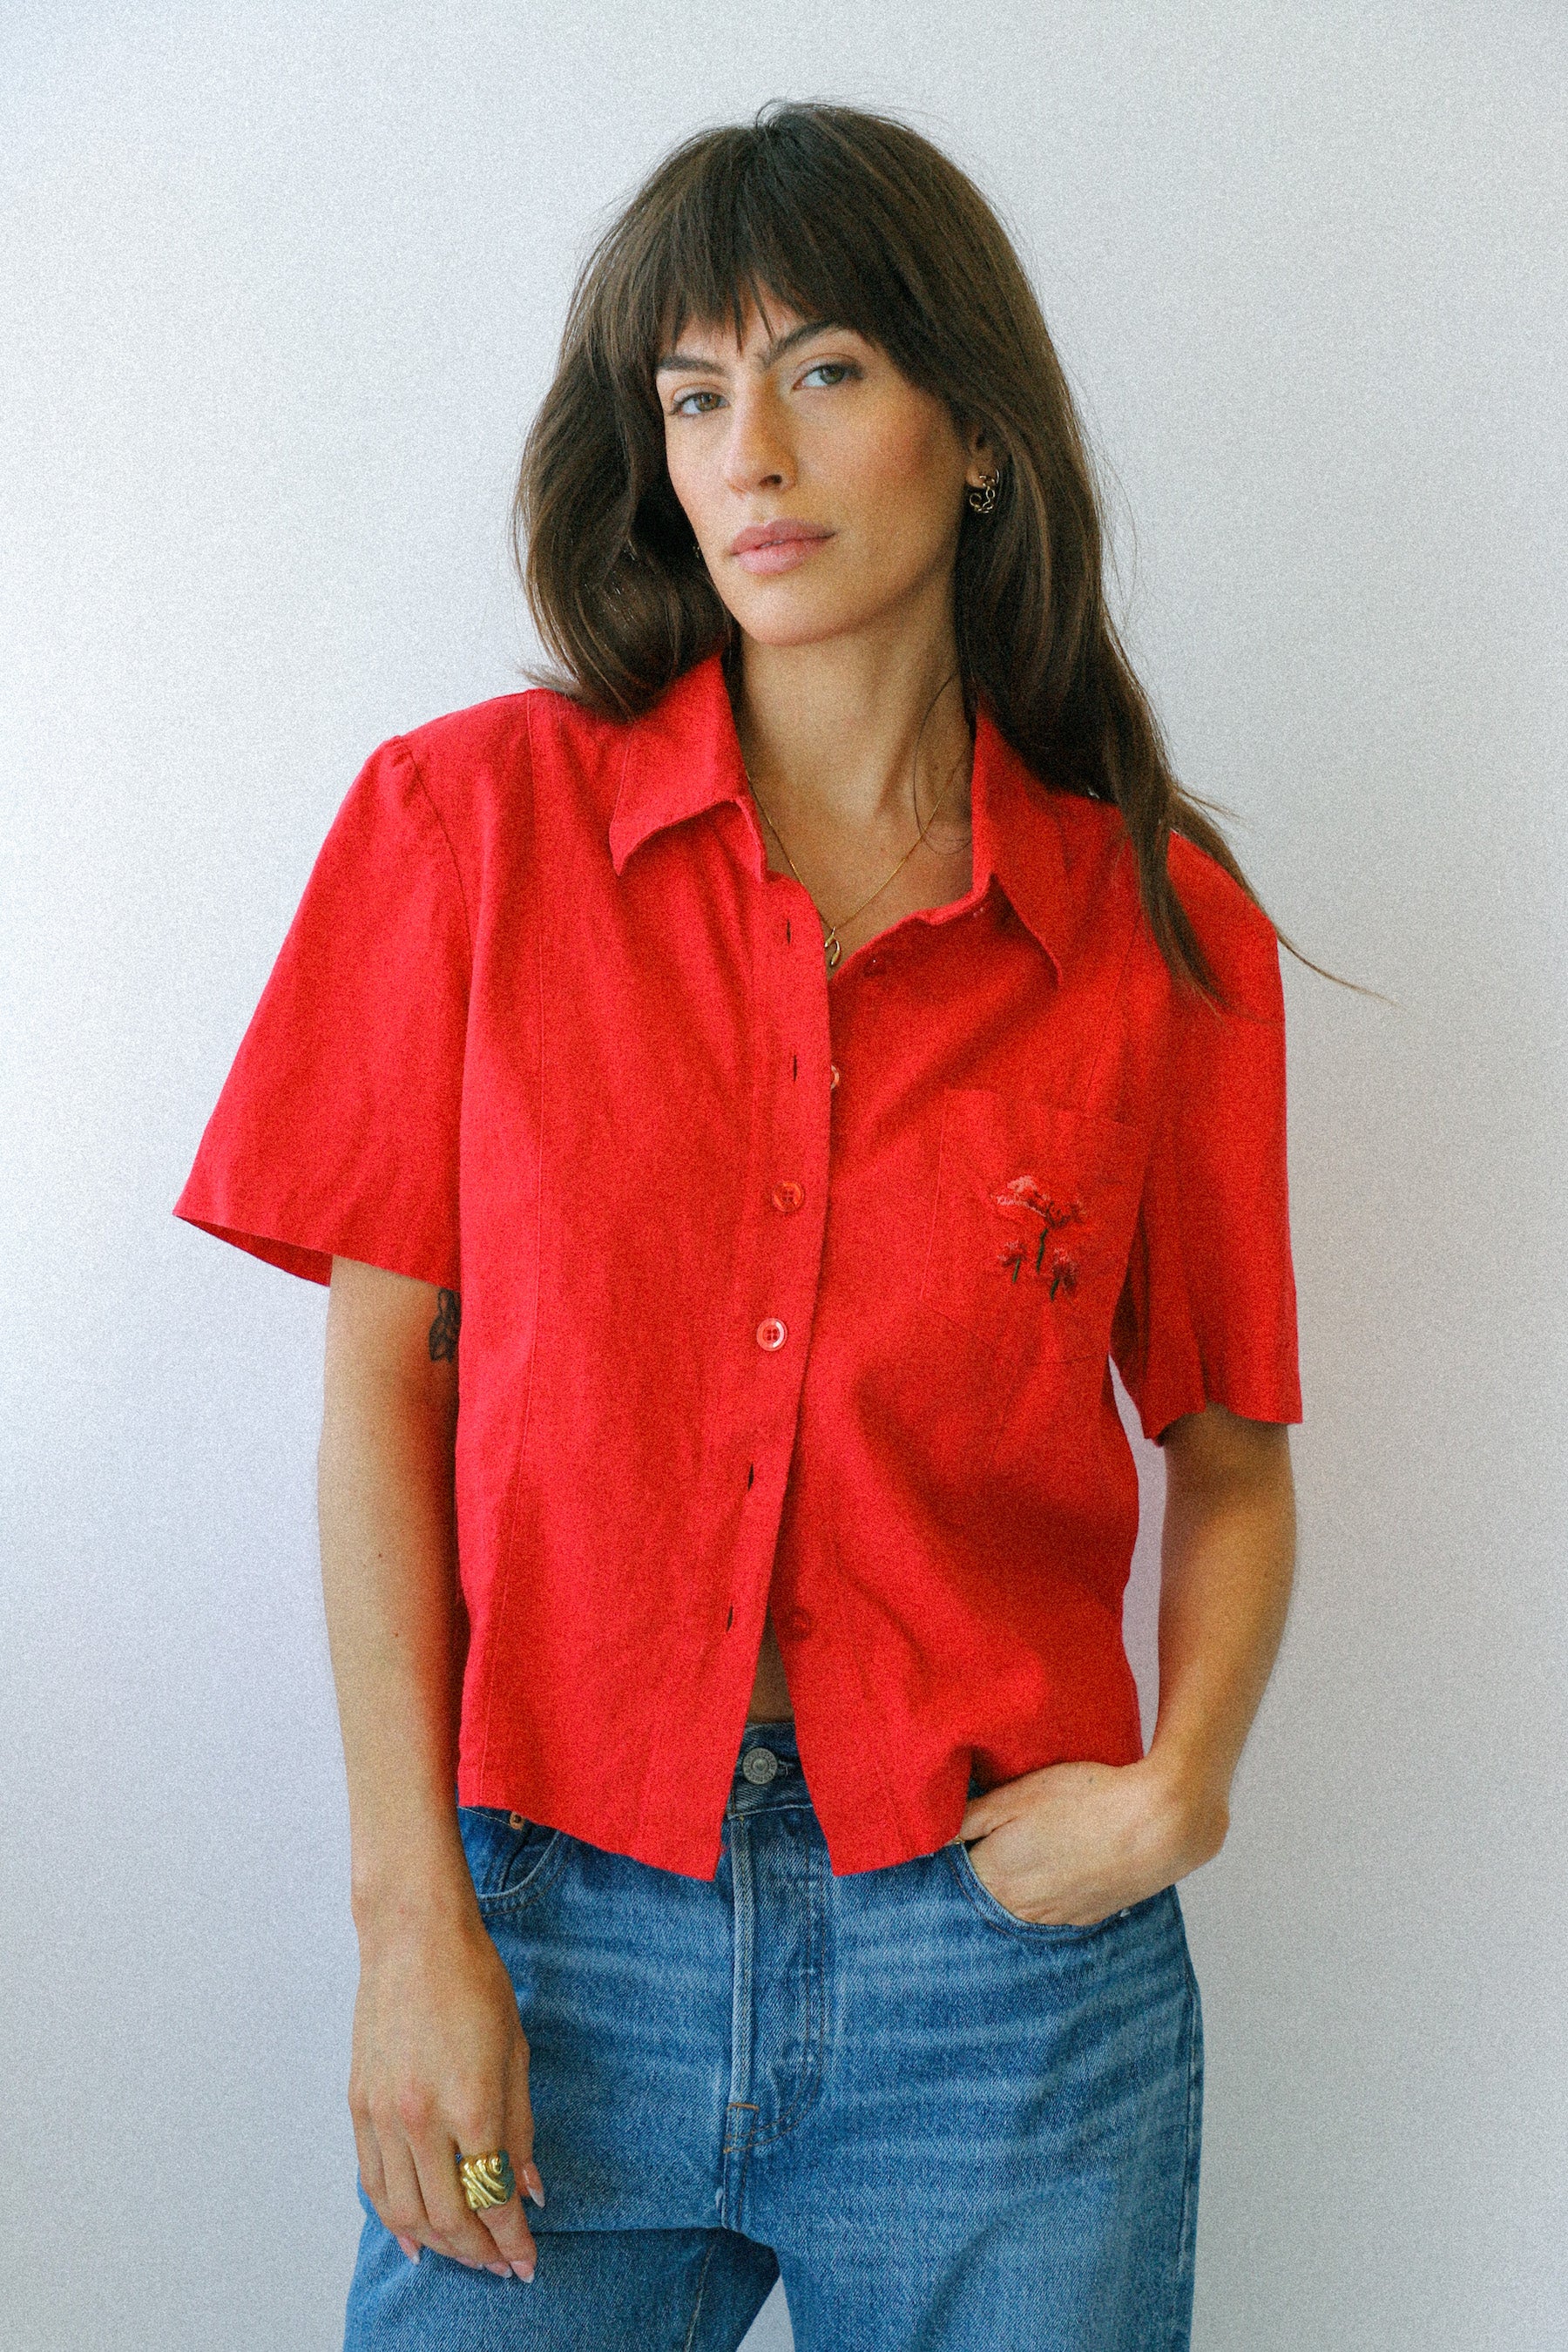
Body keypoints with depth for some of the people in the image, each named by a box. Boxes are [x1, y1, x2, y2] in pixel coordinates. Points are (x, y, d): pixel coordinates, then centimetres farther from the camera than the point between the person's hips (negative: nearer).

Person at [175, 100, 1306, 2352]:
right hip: (549, 1923, 0)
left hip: (999, 1944, 1)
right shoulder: (475, 817, -2)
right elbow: (381, 1384, -3)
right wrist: (413, 1923, -7)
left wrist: (1177, 1784, -10)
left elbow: (1231, 1457, 8)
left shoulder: (1163, 932, -1)